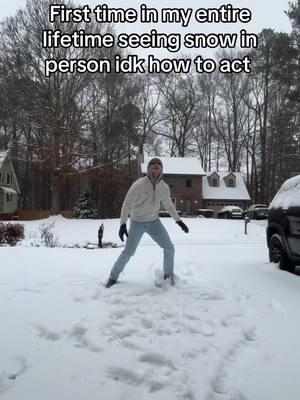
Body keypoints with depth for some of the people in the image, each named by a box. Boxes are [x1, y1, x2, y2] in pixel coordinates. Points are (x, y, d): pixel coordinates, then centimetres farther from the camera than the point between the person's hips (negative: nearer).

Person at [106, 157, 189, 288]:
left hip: (154, 222, 4)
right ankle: (113, 277, 19)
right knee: (128, 252, -3)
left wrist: (179, 221, 9)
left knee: (169, 248, -1)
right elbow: (127, 204, -18)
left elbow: (169, 205, 10)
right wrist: (123, 224, -26)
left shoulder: (164, 187, -7)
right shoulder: (138, 185, -22)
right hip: (137, 223, -4)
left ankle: (168, 274, 23)